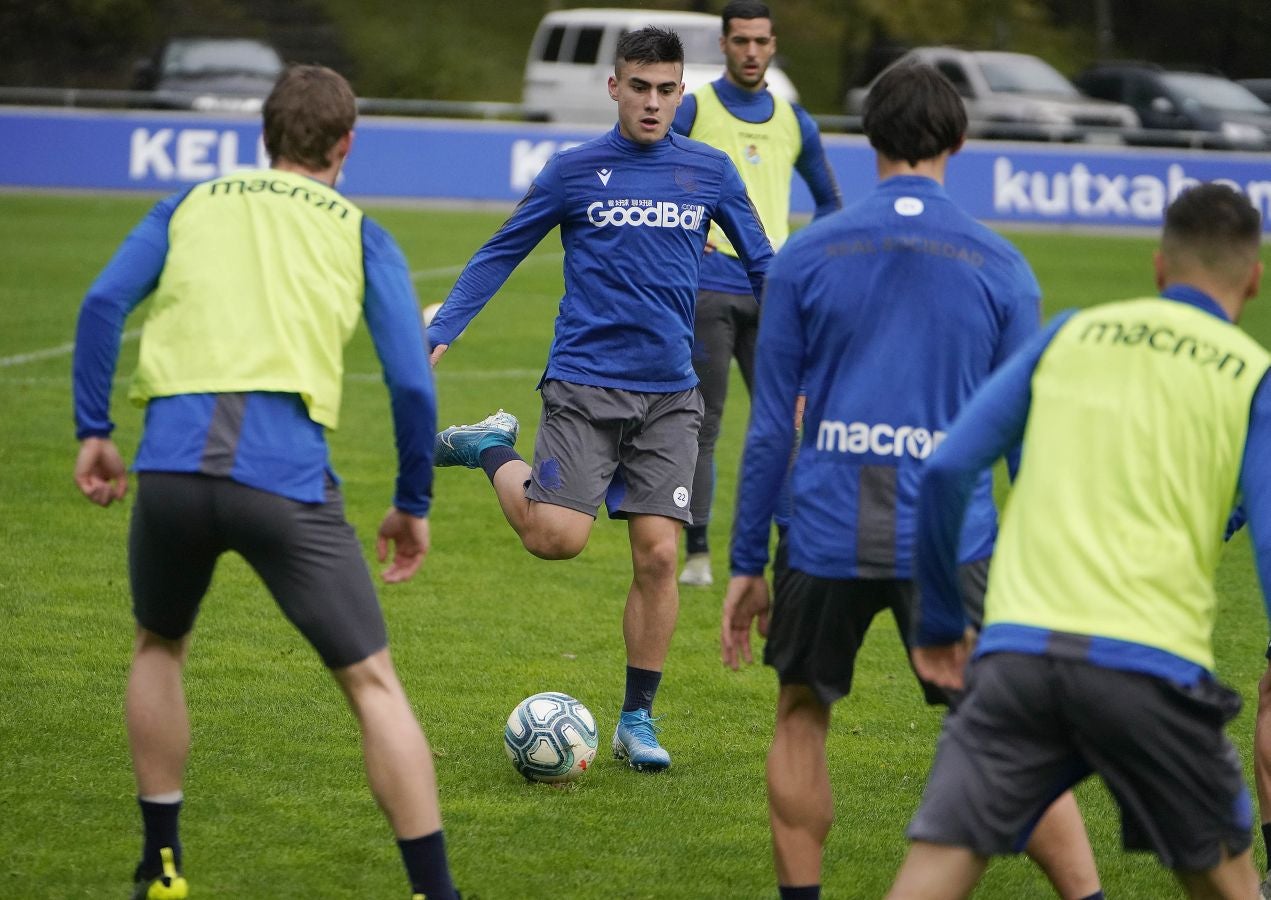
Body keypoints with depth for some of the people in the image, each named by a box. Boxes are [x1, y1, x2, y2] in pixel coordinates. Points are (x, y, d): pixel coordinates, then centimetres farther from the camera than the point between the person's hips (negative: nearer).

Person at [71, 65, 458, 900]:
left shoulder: (192, 205, 22)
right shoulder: (362, 235, 16)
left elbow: (104, 303, 7)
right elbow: (413, 384, 8)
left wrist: (94, 431, 11)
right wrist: (413, 504, 18)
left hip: (172, 463, 2)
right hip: (287, 477, -2)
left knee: (160, 646, 29)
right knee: (372, 682, 4)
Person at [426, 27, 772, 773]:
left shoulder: (711, 172, 7)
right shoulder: (576, 171, 1)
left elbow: (762, 266, 16)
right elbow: (499, 255, 7)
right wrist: (439, 336, -1)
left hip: (670, 391, 2)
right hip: (585, 382, -2)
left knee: (658, 554, -5)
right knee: (556, 536, -16)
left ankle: (638, 719, 9)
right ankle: (492, 451, 15)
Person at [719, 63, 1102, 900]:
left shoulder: (805, 256, 4)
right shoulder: (1000, 267, 3)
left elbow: (770, 424, 4)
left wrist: (748, 563, 10)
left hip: (827, 538, 0)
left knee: (802, 716, 20)